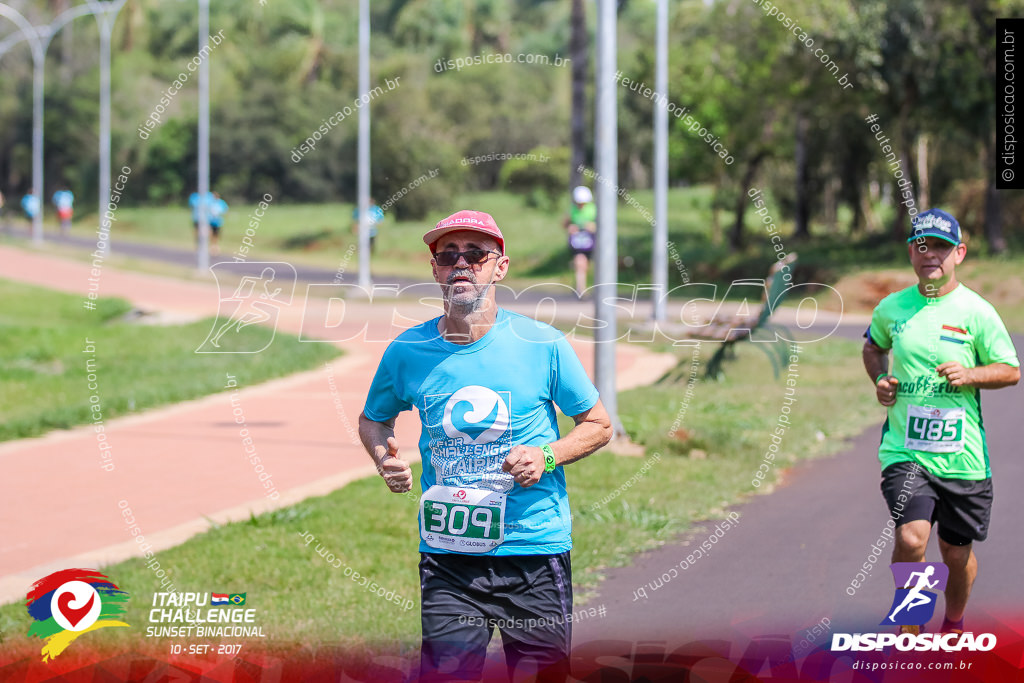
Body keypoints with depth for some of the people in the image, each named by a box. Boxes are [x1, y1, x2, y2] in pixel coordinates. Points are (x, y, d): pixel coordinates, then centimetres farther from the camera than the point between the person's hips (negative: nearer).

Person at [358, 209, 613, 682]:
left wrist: (547, 457, -11)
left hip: (535, 552, -1)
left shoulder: (542, 345, -4)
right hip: (446, 554, 1)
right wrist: (385, 459, -2)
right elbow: (372, 419, 20)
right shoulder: (407, 352, 2)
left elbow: (598, 425, 7)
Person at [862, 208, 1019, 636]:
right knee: (911, 539, -21)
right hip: (905, 451, 0)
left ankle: (953, 624, 41)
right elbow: (874, 346, 26)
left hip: (962, 454, 0)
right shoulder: (891, 308, 4)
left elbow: (1011, 371, 3)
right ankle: (910, 624, 3)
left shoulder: (977, 312, -4)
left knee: (957, 553, 11)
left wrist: (969, 375, -15)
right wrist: (880, 380, 6)